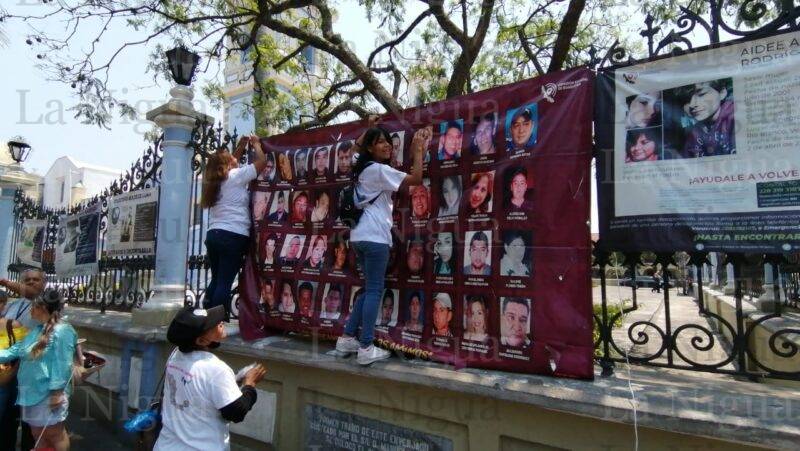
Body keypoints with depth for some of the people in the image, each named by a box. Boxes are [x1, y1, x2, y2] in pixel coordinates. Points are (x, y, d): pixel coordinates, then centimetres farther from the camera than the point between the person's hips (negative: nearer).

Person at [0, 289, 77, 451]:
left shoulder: (61, 331, -19)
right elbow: (16, 350, 21)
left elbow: (62, 365, -22)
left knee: (54, 435, 4)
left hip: (48, 394, -9)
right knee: (38, 435, 20)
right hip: (32, 392, 9)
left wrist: (57, 392, -23)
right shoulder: (36, 330, 13)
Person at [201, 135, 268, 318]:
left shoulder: (215, 179, 21)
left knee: (216, 280, 13)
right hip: (233, 236, -7)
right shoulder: (235, 176, 1)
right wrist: (256, 143, 15)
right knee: (225, 282, -7)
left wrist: (241, 145, 37)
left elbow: (231, 162, 37)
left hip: (213, 234, 8)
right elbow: (262, 161, 0)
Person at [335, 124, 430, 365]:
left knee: (371, 289, 15)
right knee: (374, 290, -5)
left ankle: (347, 338, 18)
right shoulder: (379, 169, -8)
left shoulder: (365, 169, 18)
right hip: (374, 236, -9)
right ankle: (366, 348, -1)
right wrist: (418, 149, -1)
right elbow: (416, 179, -12)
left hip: (362, 235, 9)